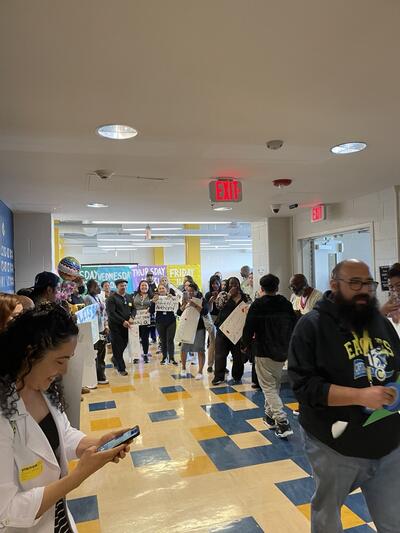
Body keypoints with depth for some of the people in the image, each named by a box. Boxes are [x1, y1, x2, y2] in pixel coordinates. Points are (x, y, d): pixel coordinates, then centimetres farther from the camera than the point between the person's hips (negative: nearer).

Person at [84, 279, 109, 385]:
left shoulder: (99, 297, 12)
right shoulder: (88, 298, -11)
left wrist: (106, 326, 8)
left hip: (102, 329, 7)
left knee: (102, 354, 12)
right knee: (97, 355, -1)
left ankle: (101, 376, 22)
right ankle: (99, 377, 8)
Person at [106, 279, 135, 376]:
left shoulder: (129, 297, 13)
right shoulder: (112, 298, -7)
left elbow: (133, 309, 15)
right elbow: (111, 313, -14)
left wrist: (131, 317, -6)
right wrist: (123, 321, -19)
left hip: (126, 325, 6)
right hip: (115, 325, -5)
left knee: (124, 344, 10)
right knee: (117, 346, -3)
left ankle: (115, 359, 38)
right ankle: (121, 368, 6)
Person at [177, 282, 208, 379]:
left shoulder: (201, 300, -5)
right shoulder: (185, 300, 5)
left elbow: (205, 311, -21)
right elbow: (179, 313, -1)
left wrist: (194, 305, -28)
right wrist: (183, 305, -17)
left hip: (199, 328, -3)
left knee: (200, 350, -5)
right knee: (183, 349, 6)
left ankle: (200, 372, 3)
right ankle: (183, 368, 28)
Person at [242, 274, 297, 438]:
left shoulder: (257, 305, -12)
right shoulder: (286, 304, 3)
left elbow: (249, 328, -11)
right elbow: (294, 327, 9)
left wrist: (245, 345, 7)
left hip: (264, 353, -6)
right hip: (283, 352, 6)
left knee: (269, 388, -1)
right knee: (275, 385, 20)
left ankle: (282, 422, -11)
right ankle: (270, 416, 29)